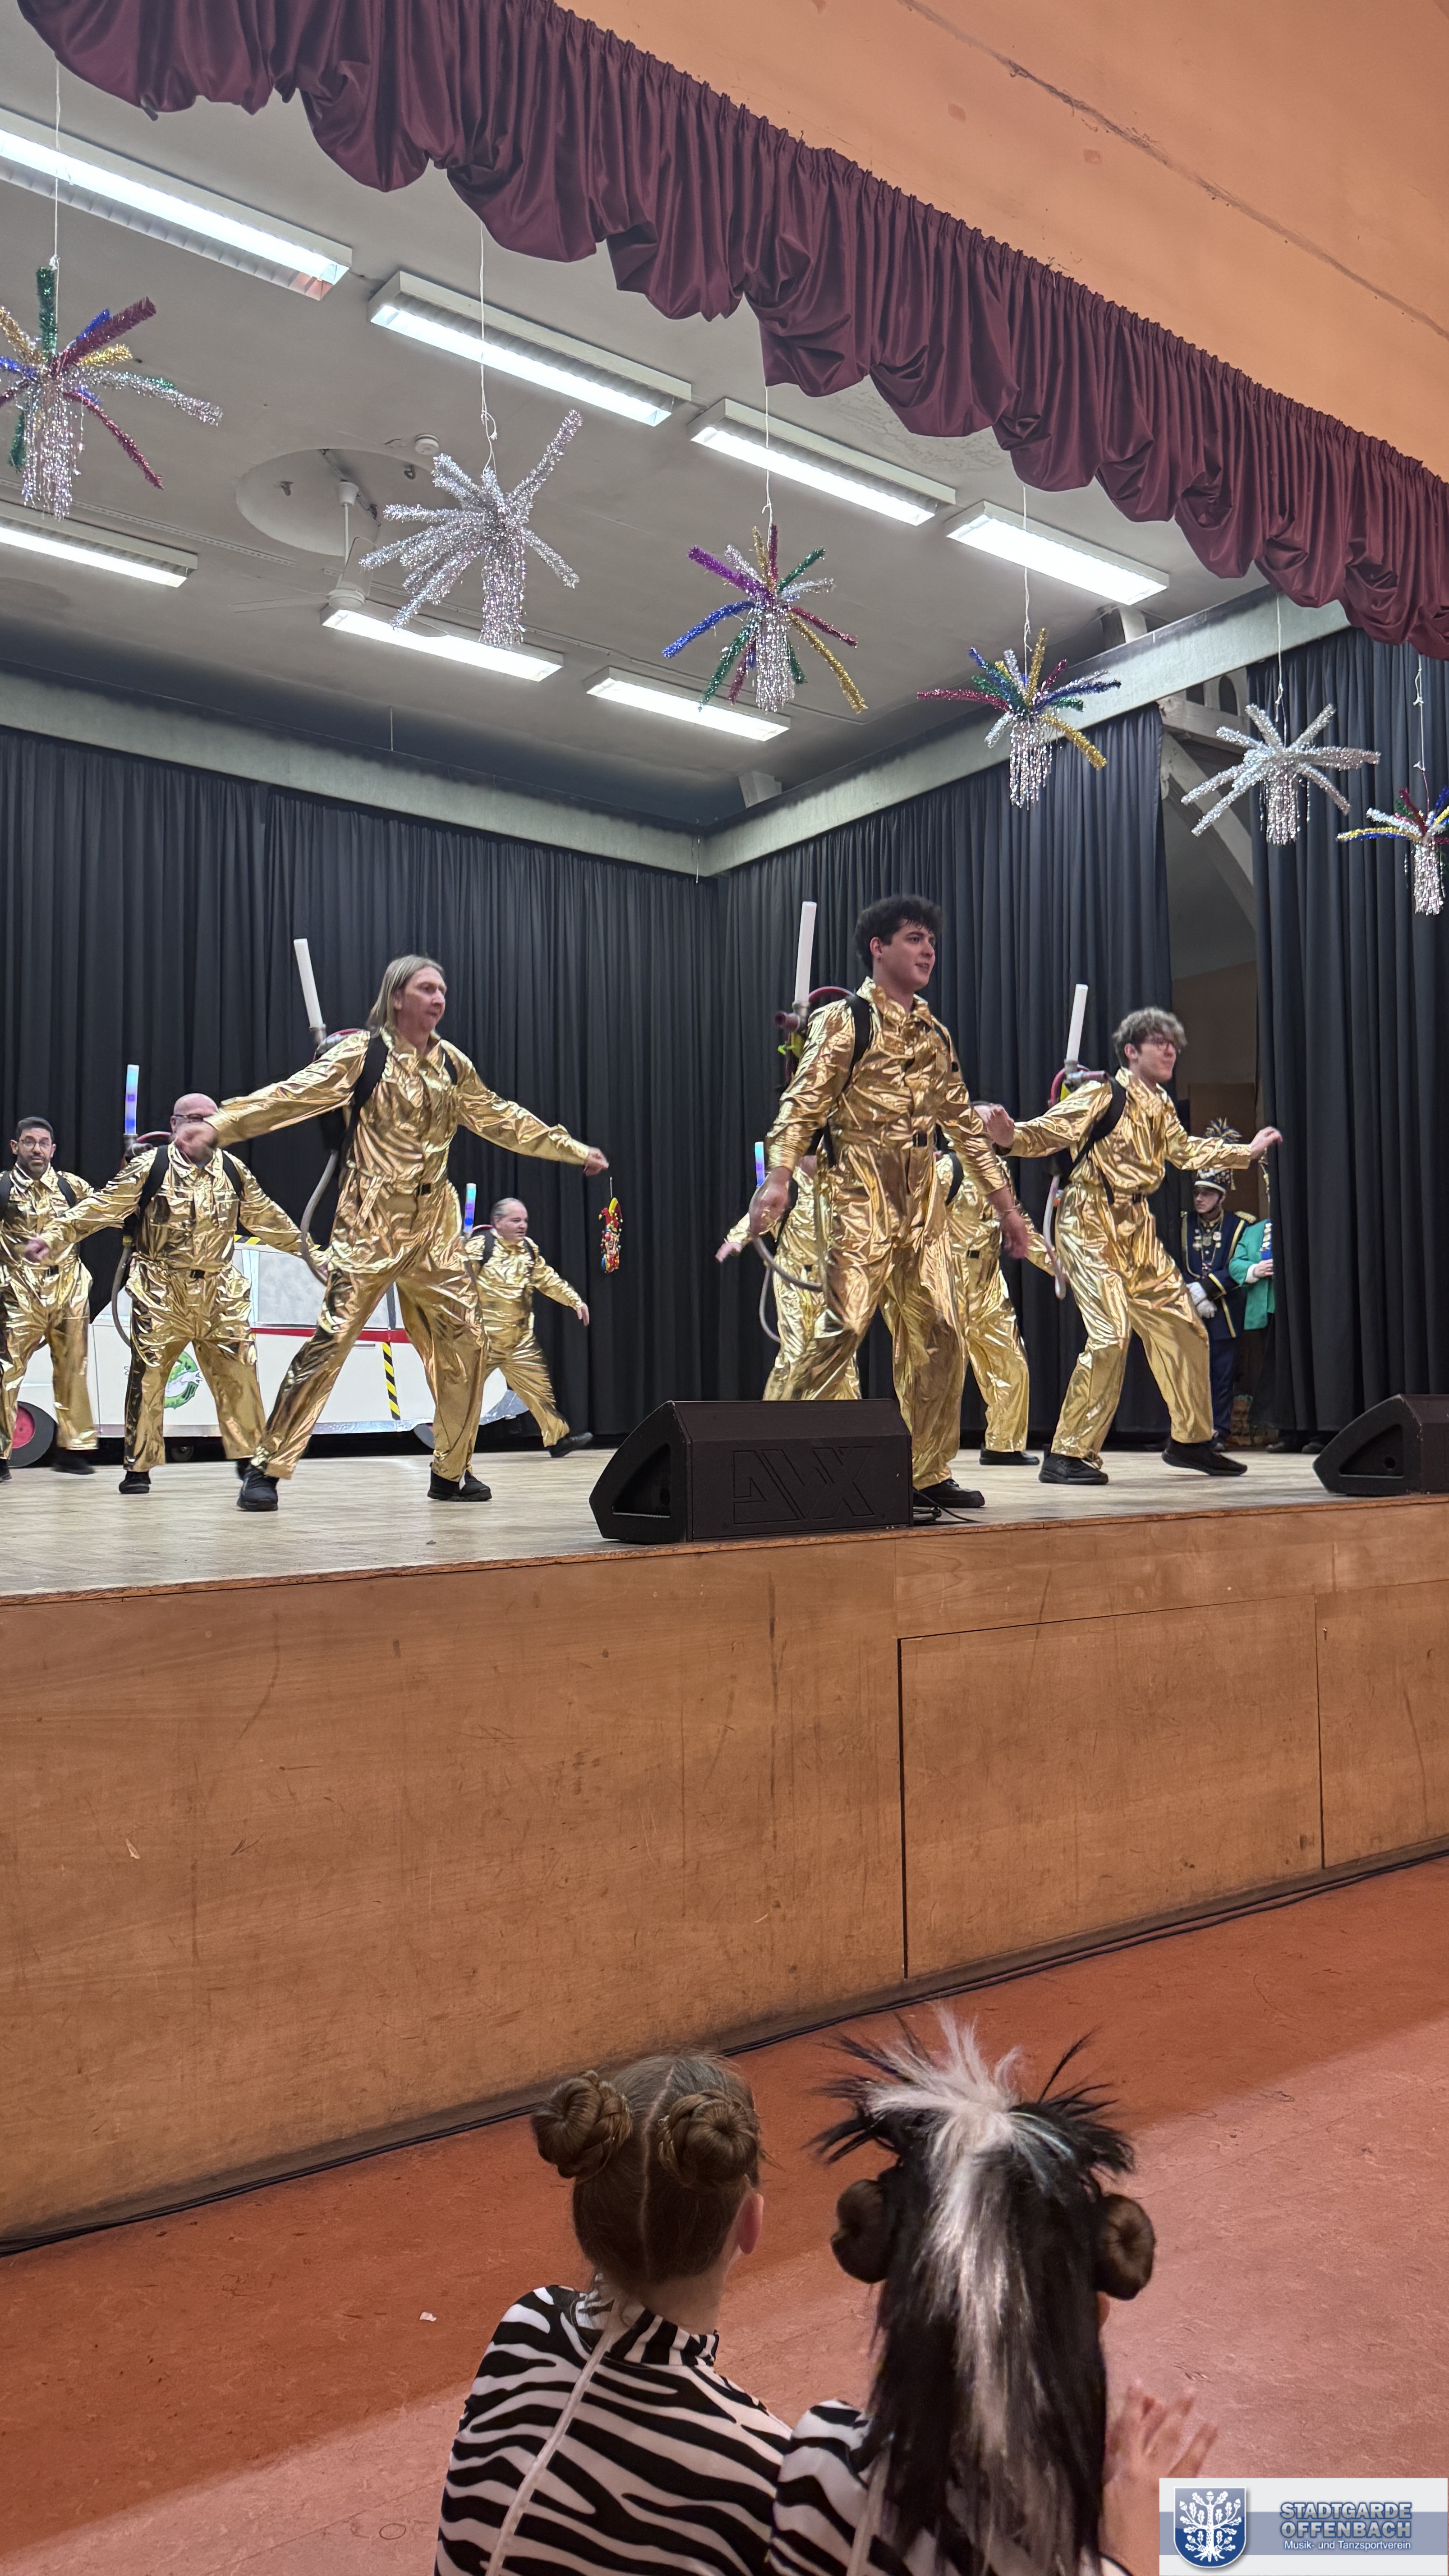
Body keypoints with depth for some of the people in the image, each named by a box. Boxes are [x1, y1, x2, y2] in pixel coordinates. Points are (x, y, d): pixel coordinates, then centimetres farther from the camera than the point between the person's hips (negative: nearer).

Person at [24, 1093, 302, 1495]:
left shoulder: (233, 1171, 7)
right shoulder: (149, 1168, -6)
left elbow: (267, 1218, 18)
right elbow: (99, 1207, -9)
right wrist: (52, 1237, -18)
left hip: (220, 1293, 3)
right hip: (161, 1295, -3)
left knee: (239, 1373, 1)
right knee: (147, 1376, -1)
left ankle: (250, 1458, 15)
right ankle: (138, 1467, 10)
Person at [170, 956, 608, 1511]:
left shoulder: (452, 1063, 10)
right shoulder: (363, 1052, -6)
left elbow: (500, 1119, 22)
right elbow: (294, 1095, -16)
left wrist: (573, 1149, 26)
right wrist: (219, 1124, -28)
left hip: (434, 1228, 6)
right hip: (370, 1223, -5)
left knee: (463, 1342, 4)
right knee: (330, 1339, -10)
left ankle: (451, 1472, 19)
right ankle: (267, 1469, -1)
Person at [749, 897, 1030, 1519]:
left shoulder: (934, 1034, 19)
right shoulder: (844, 1020, 0)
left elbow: (963, 1123, 23)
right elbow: (803, 1101, -12)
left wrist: (1004, 1202, 21)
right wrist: (778, 1175, -27)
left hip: (923, 1197, 7)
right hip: (862, 1192, -7)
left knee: (937, 1334, 4)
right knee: (844, 1322, -16)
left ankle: (927, 1475, 13)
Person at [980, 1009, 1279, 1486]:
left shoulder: (1161, 1106, 14)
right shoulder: (1102, 1094, -9)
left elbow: (1185, 1151, 32)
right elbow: (1049, 1132, -20)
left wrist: (1248, 1151, 39)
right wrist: (1010, 1136, -41)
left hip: (1137, 1229, 9)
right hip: (1091, 1224, -8)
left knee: (1183, 1330, 10)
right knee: (1111, 1334, -20)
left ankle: (1190, 1440, 27)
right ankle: (1068, 1455, -11)